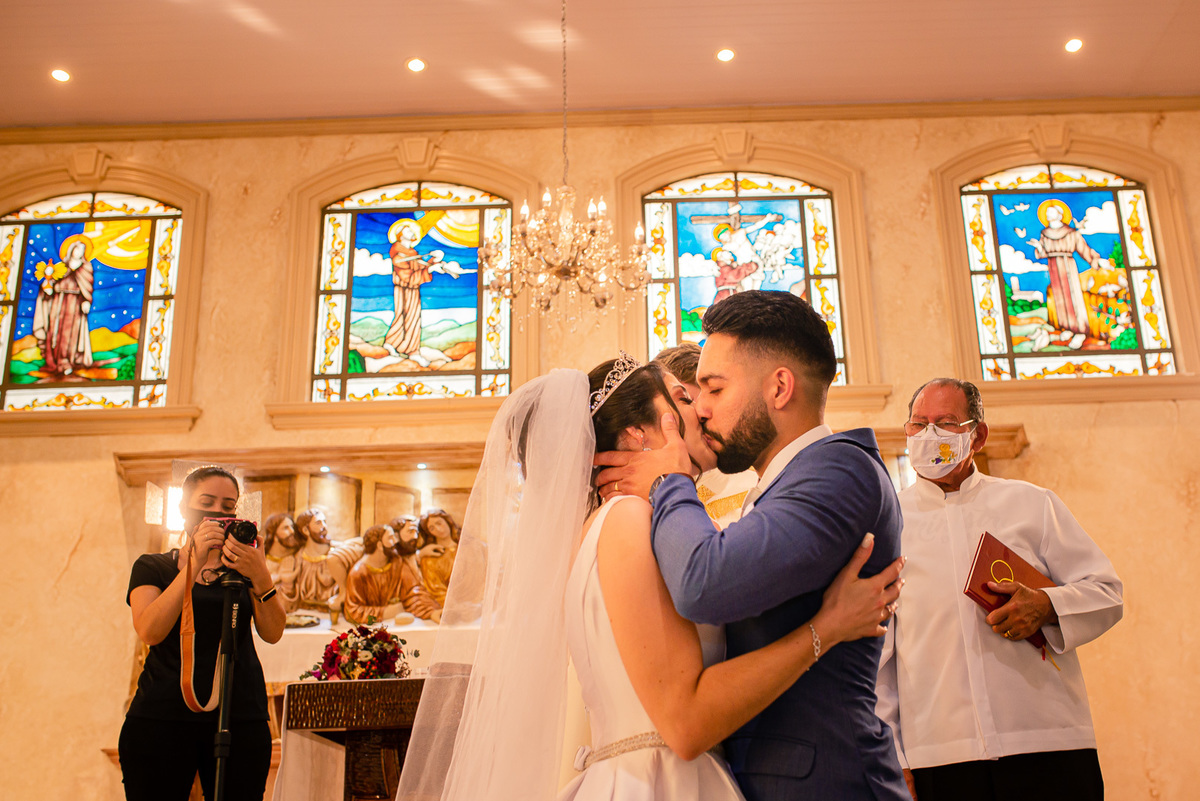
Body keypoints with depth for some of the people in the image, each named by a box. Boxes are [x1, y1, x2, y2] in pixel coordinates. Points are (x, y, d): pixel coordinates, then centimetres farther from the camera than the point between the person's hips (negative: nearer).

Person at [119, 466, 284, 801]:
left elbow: (272, 634, -4)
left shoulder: (243, 565, 12)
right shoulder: (152, 566, 10)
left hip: (240, 719, 1)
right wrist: (195, 563, -18)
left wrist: (261, 578, -21)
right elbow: (149, 632, -11)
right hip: (162, 717, -1)